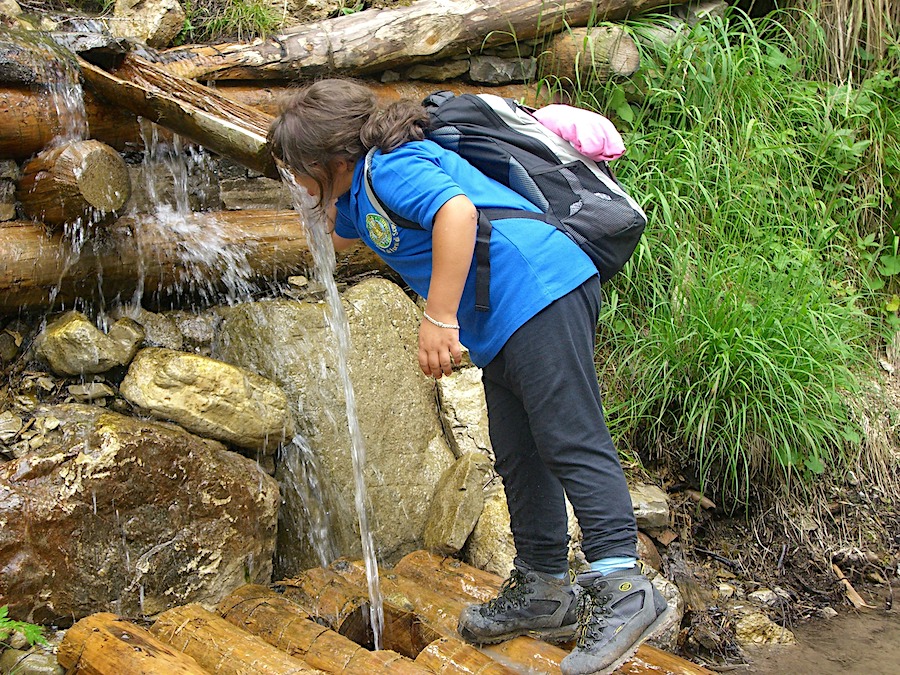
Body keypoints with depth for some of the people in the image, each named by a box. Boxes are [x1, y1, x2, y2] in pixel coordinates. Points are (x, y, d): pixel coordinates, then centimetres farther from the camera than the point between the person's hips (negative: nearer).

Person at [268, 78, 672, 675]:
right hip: (502, 327, 11)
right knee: (519, 456, 11)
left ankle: (623, 587, -17)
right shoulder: (359, 194, 24)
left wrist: (439, 317, -28)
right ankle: (544, 591, 18)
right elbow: (339, 236, 47)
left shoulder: (391, 169, -10)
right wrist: (320, 201, 32)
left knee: (570, 442, -16)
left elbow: (456, 211, -28)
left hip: (540, 293, -11)